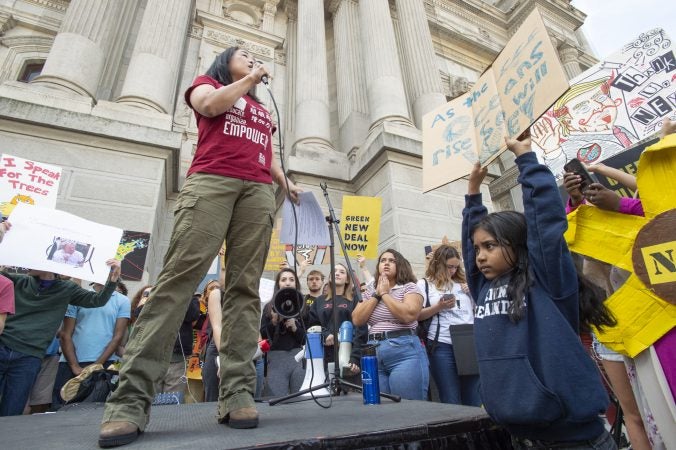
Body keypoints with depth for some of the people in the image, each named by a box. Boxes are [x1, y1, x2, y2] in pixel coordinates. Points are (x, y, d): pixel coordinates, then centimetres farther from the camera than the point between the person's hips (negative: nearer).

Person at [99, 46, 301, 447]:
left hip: (258, 190, 4)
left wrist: (285, 180, 18)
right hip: (211, 181, -4)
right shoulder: (207, 82, 26)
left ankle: (238, 391, -12)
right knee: (180, 275, -17)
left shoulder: (263, 110, 37)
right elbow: (210, 104, 2)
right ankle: (132, 396, -16)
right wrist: (248, 79, 14)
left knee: (245, 287, -10)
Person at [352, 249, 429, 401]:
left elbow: (408, 315, -18)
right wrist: (376, 294, -1)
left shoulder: (409, 287, 1)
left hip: (405, 352, -5)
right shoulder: (370, 292, 16)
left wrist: (385, 293, -8)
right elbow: (356, 320, 3)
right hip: (374, 354, 5)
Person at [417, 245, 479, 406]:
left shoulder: (463, 284, 16)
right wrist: (438, 307, -14)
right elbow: (417, 315, -1)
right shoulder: (424, 284, 5)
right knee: (451, 401, 2)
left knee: (474, 400, 9)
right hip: (442, 346, -4)